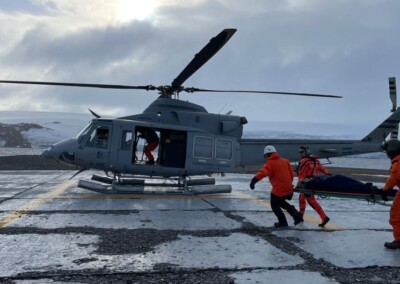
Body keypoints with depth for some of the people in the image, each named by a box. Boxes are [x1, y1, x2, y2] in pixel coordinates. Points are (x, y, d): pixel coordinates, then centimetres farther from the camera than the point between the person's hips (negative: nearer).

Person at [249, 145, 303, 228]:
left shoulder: (270, 163, -9)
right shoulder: (285, 161, 10)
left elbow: (263, 172, -29)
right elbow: (291, 174, 17)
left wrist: (254, 180, -41)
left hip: (278, 189, -7)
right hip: (289, 188, 7)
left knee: (274, 205, 17)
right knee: (281, 202, 31)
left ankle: (283, 222, 26)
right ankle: (296, 215, 21)